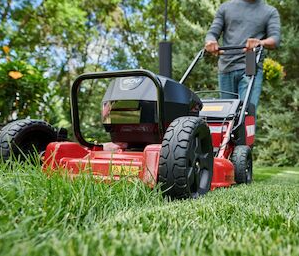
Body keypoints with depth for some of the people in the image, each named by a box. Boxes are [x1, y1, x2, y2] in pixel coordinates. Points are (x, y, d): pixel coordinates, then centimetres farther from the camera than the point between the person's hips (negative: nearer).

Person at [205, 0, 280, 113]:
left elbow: (275, 39, 0)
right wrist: (210, 42, -15)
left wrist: (261, 42, -24)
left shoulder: (270, 12, 14)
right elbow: (212, 33, 11)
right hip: (226, 69, 2)